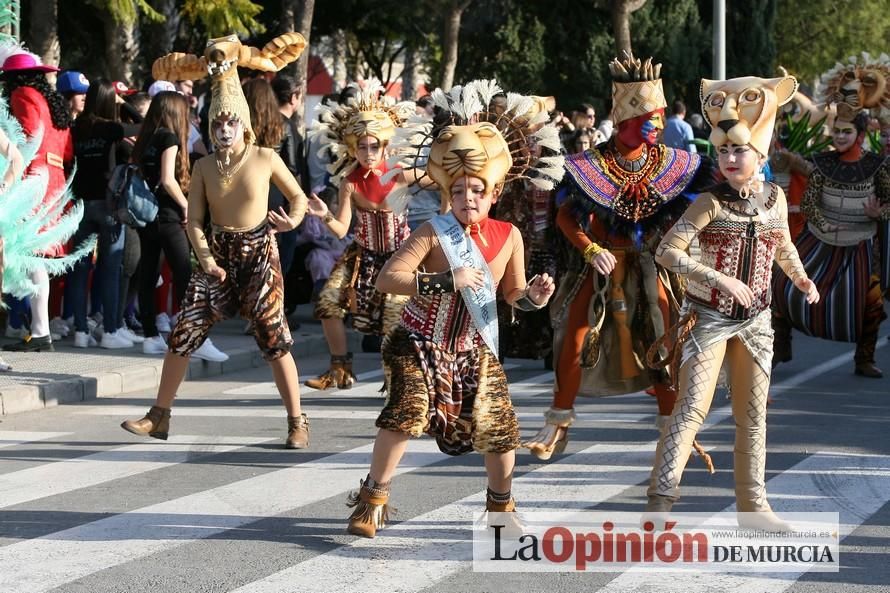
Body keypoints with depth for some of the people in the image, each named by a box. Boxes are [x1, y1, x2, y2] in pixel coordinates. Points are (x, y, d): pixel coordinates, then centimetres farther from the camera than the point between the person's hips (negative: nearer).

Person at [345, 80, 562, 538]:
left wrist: (536, 296, -15)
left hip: (473, 351, 4)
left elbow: (513, 295, 9)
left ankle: (500, 504, 27)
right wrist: (446, 280, -35)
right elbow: (387, 278, -28)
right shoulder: (434, 233, -18)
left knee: (500, 425, 0)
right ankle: (373, 499, -9)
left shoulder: (508, 237, -5)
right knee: (408, 409, -25)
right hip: (419, 344, -4)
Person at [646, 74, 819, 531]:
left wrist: (800, 277, 8)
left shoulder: (775, 198, 2)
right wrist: (716, 279, -28)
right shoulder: (711, 203, -13)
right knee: (692, 408, -13)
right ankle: (660, 499, -15)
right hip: (708, 318, -5)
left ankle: (752, 504, 21)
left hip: (755, 321, 5)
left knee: (753, 413, 11)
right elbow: (667, 251, -20)